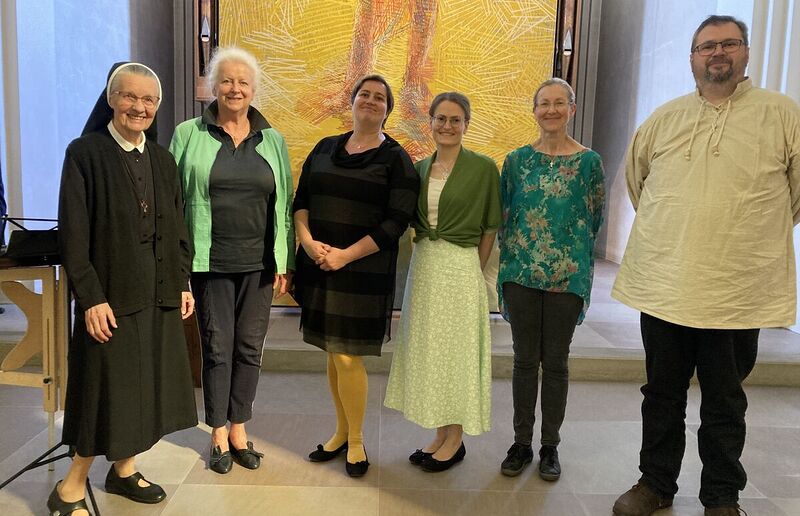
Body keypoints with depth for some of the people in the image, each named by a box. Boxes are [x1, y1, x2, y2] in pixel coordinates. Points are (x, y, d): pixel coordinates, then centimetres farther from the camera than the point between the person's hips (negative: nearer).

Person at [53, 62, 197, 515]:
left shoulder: (162, 159, 10)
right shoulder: (85, 153, -7)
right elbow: (73, 233, -11)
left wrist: (183, 283, 8)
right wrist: (91, 298, -15)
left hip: (159, 293, 6)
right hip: (112, 294, -6)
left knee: (147, 384, 13)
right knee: (109, 388, 1)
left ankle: (124, 469, 31)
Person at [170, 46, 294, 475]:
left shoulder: (272, 141, 8)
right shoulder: (189, 135, 2)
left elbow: (284, 204, 7)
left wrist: (284, 262, 2)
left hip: (259, 262, 2)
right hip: (210, 262, -2)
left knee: (250, 347, 9)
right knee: (217, 348, 5)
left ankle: (239, 429, 25)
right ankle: (218, 435, 21)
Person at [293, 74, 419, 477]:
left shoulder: (396, 159, -1)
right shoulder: (325, 148, 12)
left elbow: (395, 223, -9)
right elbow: (300, 201, 9)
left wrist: (345, 255, -15)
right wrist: (308, 241, -9)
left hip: (364, 273, -4)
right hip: (320, 269, 4)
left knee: (348, 358, -3)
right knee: (332, 353, 11)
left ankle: (356, 440, 18)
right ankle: (341, 432, 30)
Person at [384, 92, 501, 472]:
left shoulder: (483, 168, -6)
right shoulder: (420, 168, 8)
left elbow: (490, 227, -3)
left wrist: (474, 270, -3)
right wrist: (426, 257, 3)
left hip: (460, 269, -5)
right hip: (423, 265, 6)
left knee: (456, 351, 4)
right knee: (426, 350, 11)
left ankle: (455, 440, 19)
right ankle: (440, 434, 26)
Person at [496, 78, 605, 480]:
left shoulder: (589, 161, -1)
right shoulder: (517, 159, 5)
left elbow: (593, 220, 5)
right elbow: (504, 214, 10)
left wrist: (567, 249, 4)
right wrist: (513, 257, 5)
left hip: (567, 275, -1)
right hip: (521, 271, 2)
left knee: (556, 361, 7)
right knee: (525, 359, 9)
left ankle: (550, 446, 21)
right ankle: (521, 443, 21)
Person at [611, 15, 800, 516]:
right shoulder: (664, 118, 8)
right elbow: (636, 177, 22)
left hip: (739, 292, -2)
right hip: (663, 285, 3)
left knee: (725, 404, 12)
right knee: (662, 396, 15)